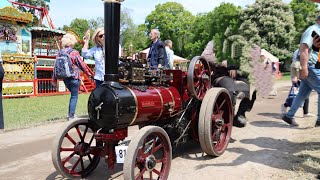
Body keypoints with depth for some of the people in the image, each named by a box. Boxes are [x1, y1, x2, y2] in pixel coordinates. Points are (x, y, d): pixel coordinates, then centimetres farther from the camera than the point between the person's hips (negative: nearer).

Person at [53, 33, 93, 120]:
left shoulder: (59, 53, 3)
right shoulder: (74, 52, -11)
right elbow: (82, 65, -8)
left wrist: (54, 79, 10)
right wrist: (89, 74, 3)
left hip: (65, 78, 6)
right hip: (74, 77, -6)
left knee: (73, 94, 23)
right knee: (74, 96, 5)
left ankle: (70, 113, 23)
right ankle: (71, 116, 6)